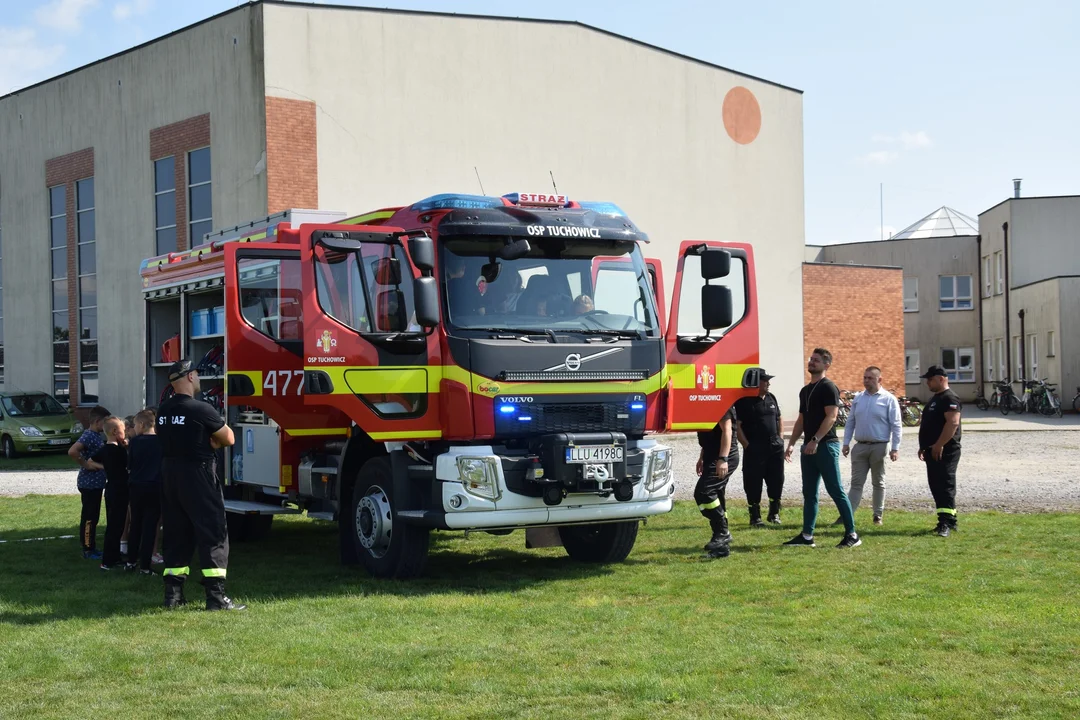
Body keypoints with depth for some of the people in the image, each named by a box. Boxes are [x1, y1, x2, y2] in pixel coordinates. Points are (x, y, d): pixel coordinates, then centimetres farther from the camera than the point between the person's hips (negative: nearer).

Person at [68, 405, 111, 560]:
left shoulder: (97, 436, 11)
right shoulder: (88, 436, -18)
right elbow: (72, 451, -31)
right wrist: (85, 464, -22)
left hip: (96, 483, 9)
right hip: (89, 483, -9)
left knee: (93, 518, 15)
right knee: (88, 518, -1)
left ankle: (92, 548, 22)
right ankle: (87, 550, 5)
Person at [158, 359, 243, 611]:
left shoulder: (164, 410, 7)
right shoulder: (201, 410, -15)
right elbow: (228, 438, -7)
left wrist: (206, 440, 4)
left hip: (169, 475, 7)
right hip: (197, 476, -7)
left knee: (176, 534, 13)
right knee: (213, 534, -3)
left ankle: (173, 594, 14)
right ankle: (216, 596, -7)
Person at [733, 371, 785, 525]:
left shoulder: (771, 398, 13)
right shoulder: (744, 401, -8)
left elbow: (779, 419, 22)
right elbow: (737, 425, -11)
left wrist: (780, 438, 10)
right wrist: (747, 445, -14)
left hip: (775, 448, 6)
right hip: (754, 449, -6)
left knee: (776, 481, 8)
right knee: (753, 484, -2)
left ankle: (774, 513, 22)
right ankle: (755, 517, 6)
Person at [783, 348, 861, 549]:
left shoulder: (828, 388, -9)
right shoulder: (805, 391, 17)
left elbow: (831, 417, -18)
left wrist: (815, 440, -24)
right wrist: (791, 443, 13)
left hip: (826, 445, -9)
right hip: (809, 447, 9)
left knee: (836, 491, -7)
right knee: (809, 493, 9)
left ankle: (852, 534, -1)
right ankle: (807, 535, 13)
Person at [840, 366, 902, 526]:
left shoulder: (889, 399, -5)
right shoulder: (857, 398, 8)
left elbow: (896, 426, -7)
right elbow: (850, 422, 12)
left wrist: (895, 448, -12)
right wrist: (846, 443, 6)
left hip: (879, 447, -4)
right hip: (860, 446, 4)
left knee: (879, 483, 9)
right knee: (856, 483, 3)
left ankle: (878, 515, 17)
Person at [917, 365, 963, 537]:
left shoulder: (950, 399, -13)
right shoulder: (936, 399, 21)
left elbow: (953, 423, -25)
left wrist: (939, 445, -26)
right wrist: (924, 447, 23)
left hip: (945, 452, -11)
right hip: (933, 452, 11)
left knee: (945, 486, -12)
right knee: (936, 486, 11)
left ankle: (947, 523, -14)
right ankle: (947, 520, 17)